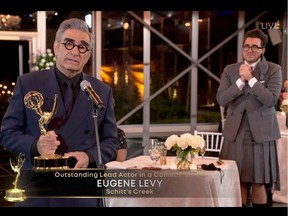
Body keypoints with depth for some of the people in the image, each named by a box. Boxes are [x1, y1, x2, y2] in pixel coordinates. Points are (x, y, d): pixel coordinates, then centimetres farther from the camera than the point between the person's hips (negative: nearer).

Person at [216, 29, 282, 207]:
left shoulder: (274, 70, 0)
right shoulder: (230, 70, 8)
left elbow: (271, 100, -12)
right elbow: (221, 99, -2)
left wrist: (251, 78, -15)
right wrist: (241, 80, -11)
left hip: (261, 132, -2)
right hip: (236, 133, 2)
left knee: (260, 182, 5)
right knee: (238, 181, 6)